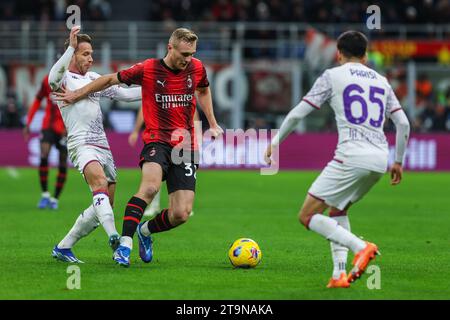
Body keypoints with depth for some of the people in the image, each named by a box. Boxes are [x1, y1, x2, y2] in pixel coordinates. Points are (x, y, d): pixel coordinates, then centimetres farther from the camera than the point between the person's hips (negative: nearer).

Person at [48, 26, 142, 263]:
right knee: (99, 180, -35)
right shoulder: (64, 79, 1)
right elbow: (54, 78, -24)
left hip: (102, 145, 8)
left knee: (103, 207, 4)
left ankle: (63, 248, 14)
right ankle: (113, 236, -52)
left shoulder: (94, 78, 22)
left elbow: (123, 94, 29)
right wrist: (70, 48, -32)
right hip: (81, 143, -8)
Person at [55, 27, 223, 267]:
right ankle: (125, 243, -30)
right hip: (157, 141, -4)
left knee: (181, 215, -6)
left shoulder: (196, 68, 4)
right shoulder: (147, 70, -7)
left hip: (185, 148, 4)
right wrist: (78, 94, 11)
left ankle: (146, 230, 25)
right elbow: (111, 79, 7)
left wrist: (212, 124, 27)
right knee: (150, 187, -35)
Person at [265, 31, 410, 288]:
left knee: (308, 216, -2)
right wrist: (398, 162, 25)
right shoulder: (381, 81, 20)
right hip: (380, 160, 6)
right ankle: (340, 274, 8)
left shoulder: (333, 76, 5)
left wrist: (276, 141, 16)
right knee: (337, 211, 24)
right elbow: (403, 123, 16)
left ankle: (361, 247, -21)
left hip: (351, 157, -6)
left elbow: (298, 114, 3)